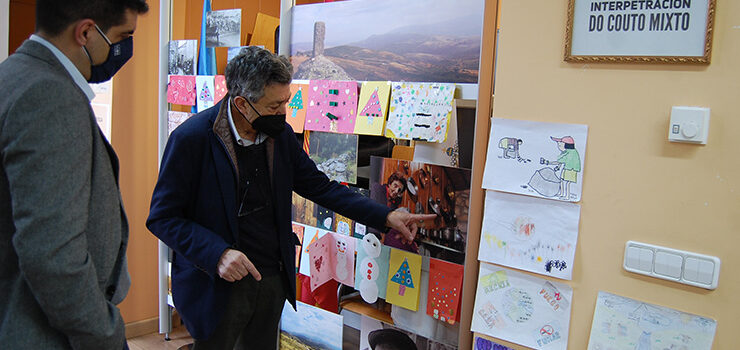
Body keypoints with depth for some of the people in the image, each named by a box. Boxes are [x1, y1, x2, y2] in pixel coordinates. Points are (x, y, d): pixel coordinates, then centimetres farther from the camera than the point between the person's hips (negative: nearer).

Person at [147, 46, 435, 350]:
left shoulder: (281, 134, -1)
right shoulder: (191, 138, -18)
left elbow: (319, 186, 7)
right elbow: (162, 217, -13)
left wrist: (385, 216, 0)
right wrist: (217, 254, -27)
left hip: (273, 280, 5)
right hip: (218, 287, -5)